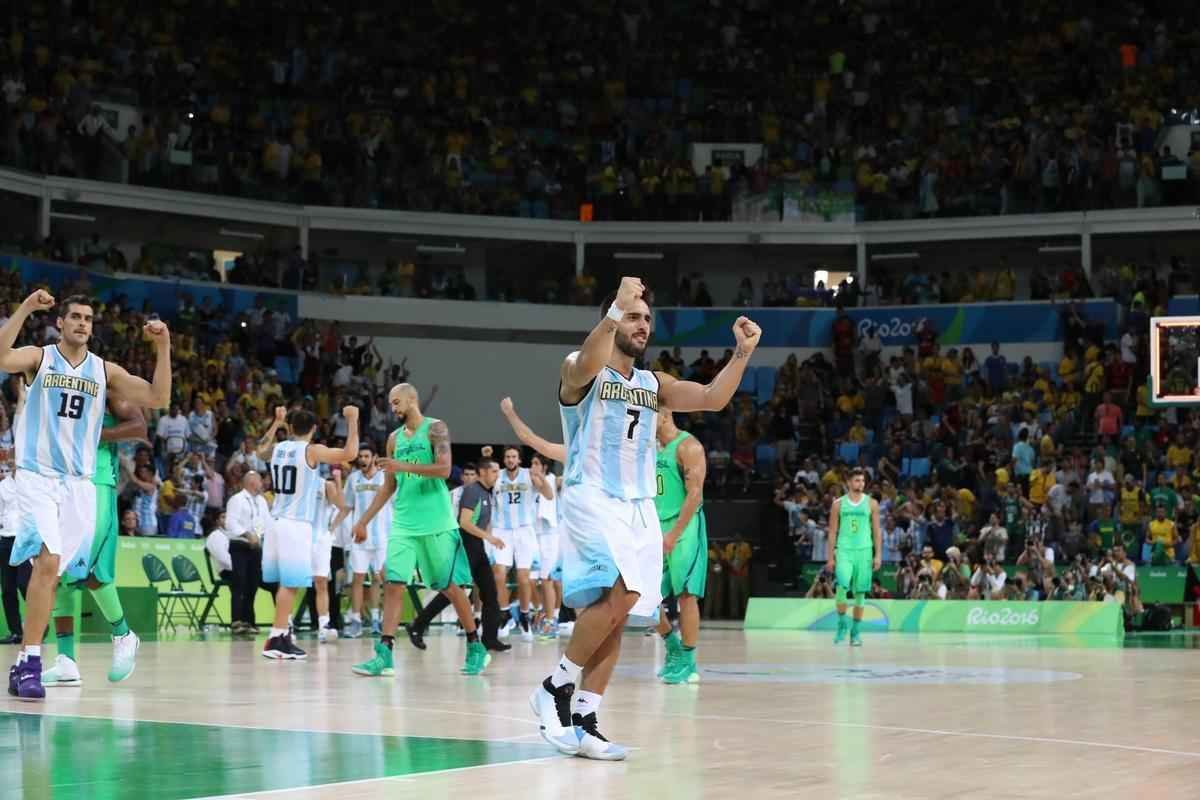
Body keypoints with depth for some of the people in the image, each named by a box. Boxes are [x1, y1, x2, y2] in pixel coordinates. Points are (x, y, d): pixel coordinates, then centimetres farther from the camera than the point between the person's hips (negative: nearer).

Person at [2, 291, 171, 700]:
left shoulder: (105, 371, 9)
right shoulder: (38, 358, 0)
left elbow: (158, 398, 1)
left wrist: (163, 349, -9)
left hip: (79, 482, 4)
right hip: (37, 477, -4)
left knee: (51, 570, 4)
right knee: (48, 561, -20)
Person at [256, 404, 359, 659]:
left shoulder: (277, 449, 10)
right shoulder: (312, 451, -9)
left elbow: (261, 450, 34)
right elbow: (349, 454, -17)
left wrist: (276, 422, 41)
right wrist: (352, 421, -7)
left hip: (277, 521, 7)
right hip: (296, 524, -7)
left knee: (285, 582, 14)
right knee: (290, 583, -8)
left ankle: (282, 632, 19)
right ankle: (277, 638, -12)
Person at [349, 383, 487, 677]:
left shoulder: (435, 429, -4)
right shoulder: (394, 438, 14)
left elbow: (444, 469, -18)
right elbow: (389, 487, 20)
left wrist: (404, 466, -25)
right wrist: (364, 520, 17)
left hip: (436, 524, -5)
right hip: (404, 524, 5)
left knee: (451, 587, 2)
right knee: (393, 585, -7)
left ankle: (476, 649, 16)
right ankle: (384, 656, -11)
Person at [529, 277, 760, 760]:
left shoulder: (654, 384, 16)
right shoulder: (579, 371, -3)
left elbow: (712, 399, 8)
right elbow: (586, 367, -28)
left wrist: (742, 354, -4)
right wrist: (614, 310, -39)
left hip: (639, 509, 7)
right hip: (592, 502, -7)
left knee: (615, 614, 2)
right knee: (620, 595, -26)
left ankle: (583, 723, 7)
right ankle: (556, 688, -10)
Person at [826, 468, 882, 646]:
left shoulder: (871, 503, 5)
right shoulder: (838, 504, 5)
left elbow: (877, 531, 6)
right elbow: (833, 532, 7)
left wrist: (878, 555, -2)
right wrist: (830, 557, 2)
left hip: (864, 551, 1)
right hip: (844, 550, -1)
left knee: (860, 592, 3)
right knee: (842, 586, -19)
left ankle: (855, 631, 13)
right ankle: (842, 623, -1)